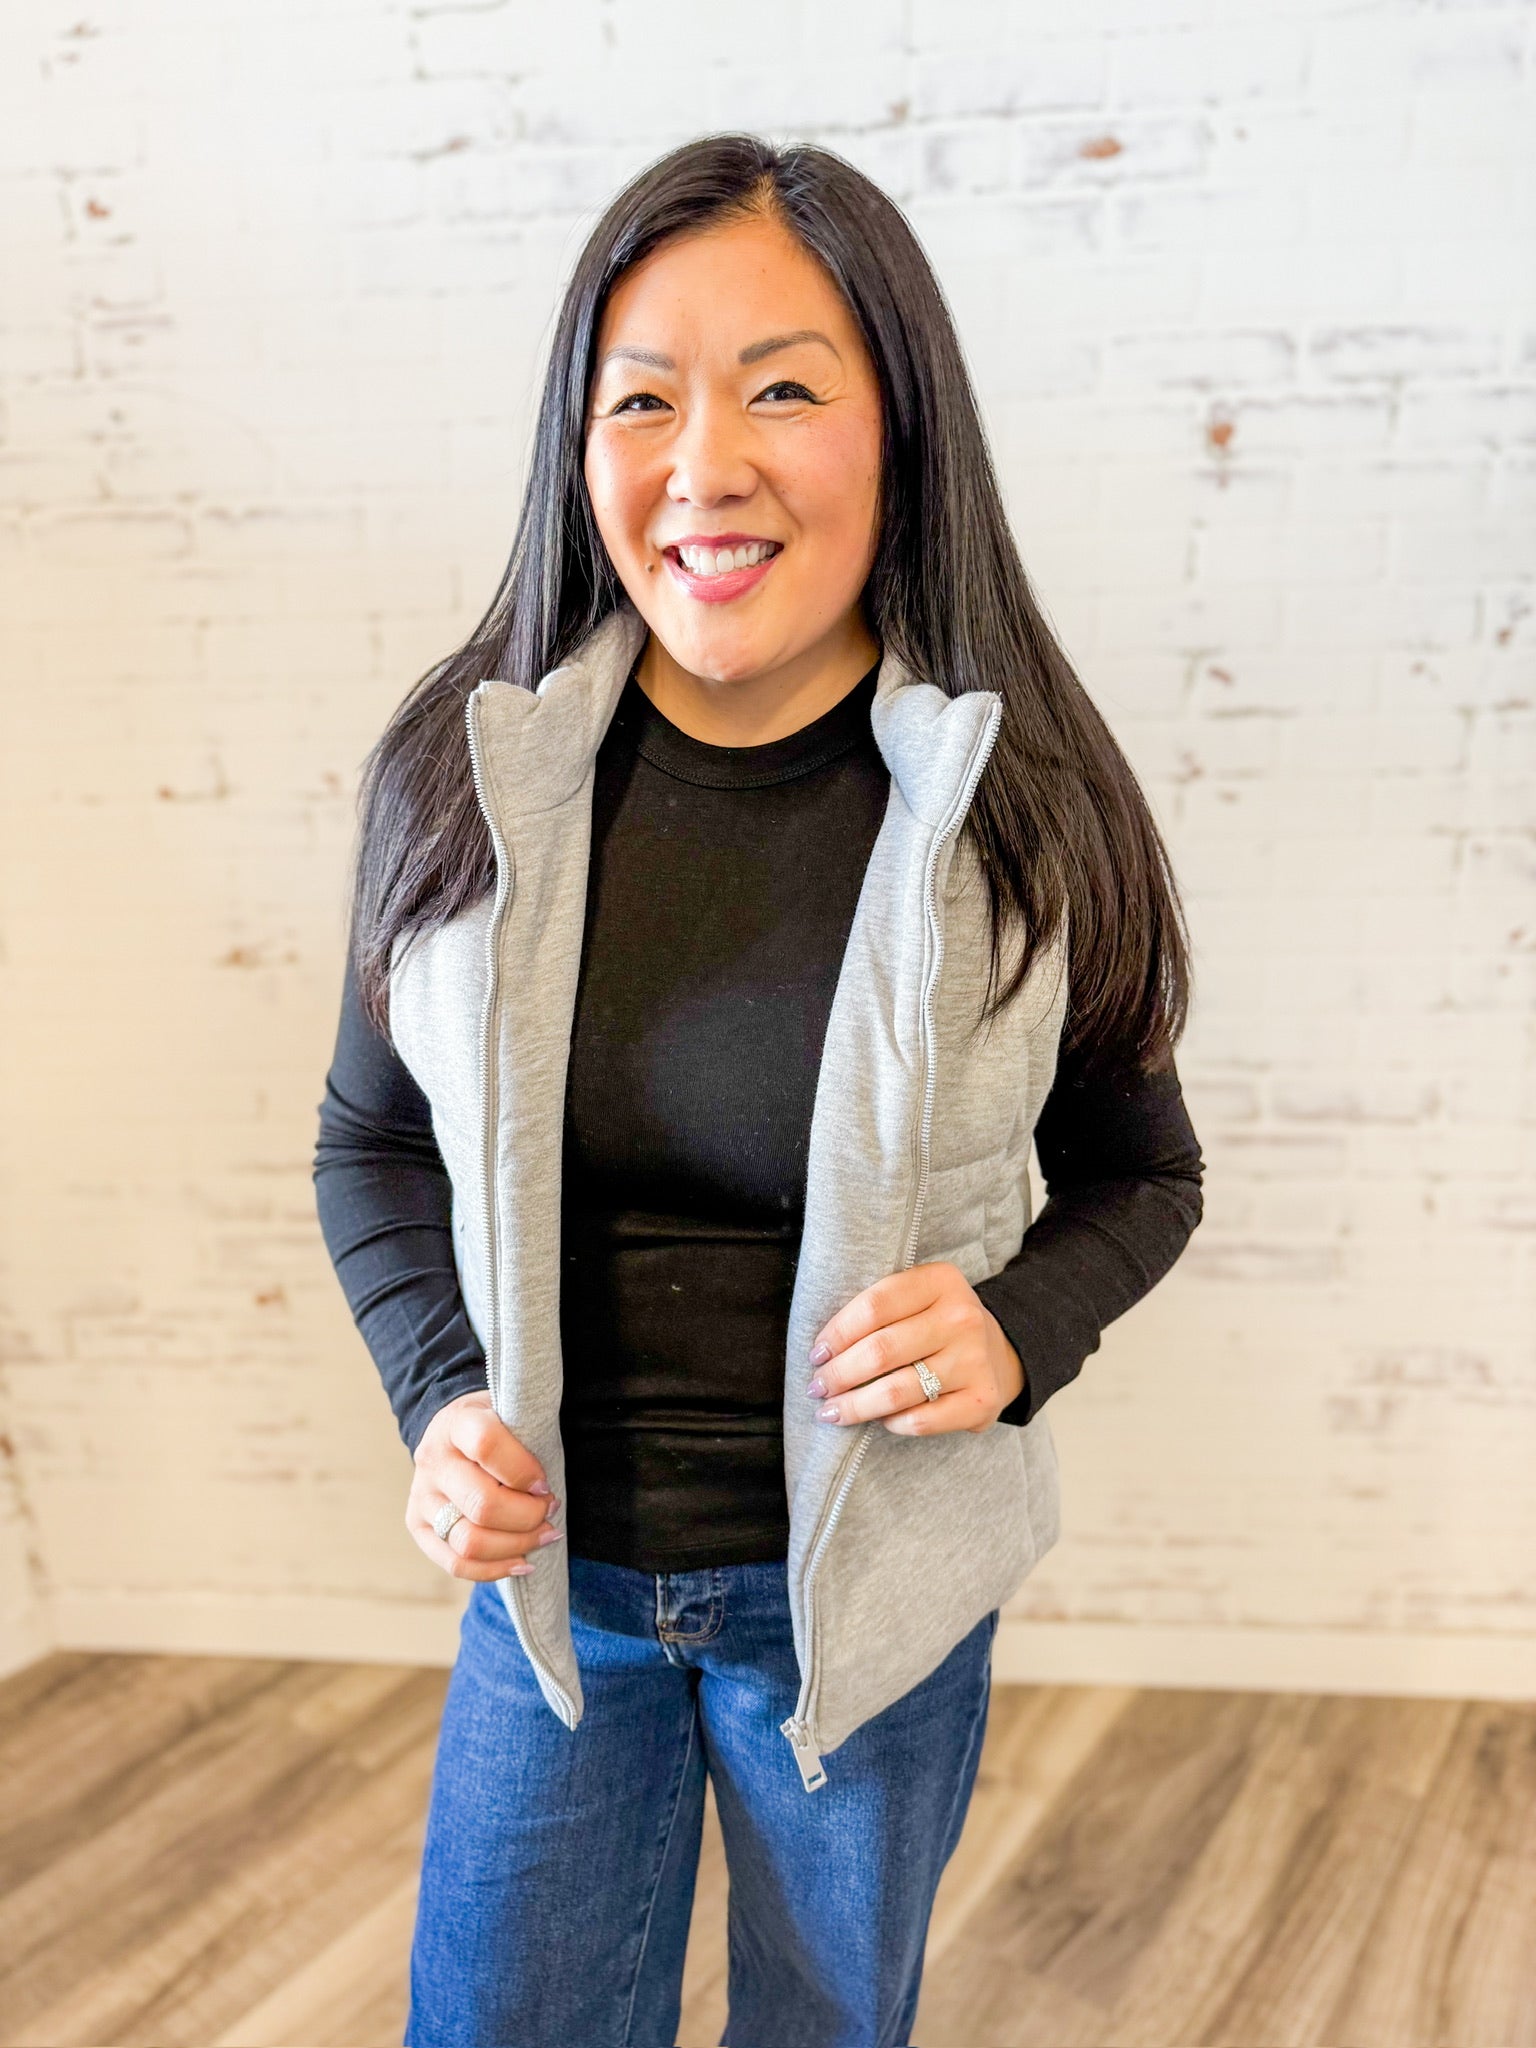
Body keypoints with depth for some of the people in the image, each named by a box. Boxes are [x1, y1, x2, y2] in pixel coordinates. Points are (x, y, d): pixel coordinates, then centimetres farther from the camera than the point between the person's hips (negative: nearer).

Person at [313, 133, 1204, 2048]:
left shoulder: (1029, 812, -16)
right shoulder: (464, 773, -12)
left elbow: (1139, 1173, -1)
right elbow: (373, 1140, 2)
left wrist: (1022, 1330, -20)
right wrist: (441, 1394, -14)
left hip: (872, 1592, 0)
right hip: (550, 1573, 1)